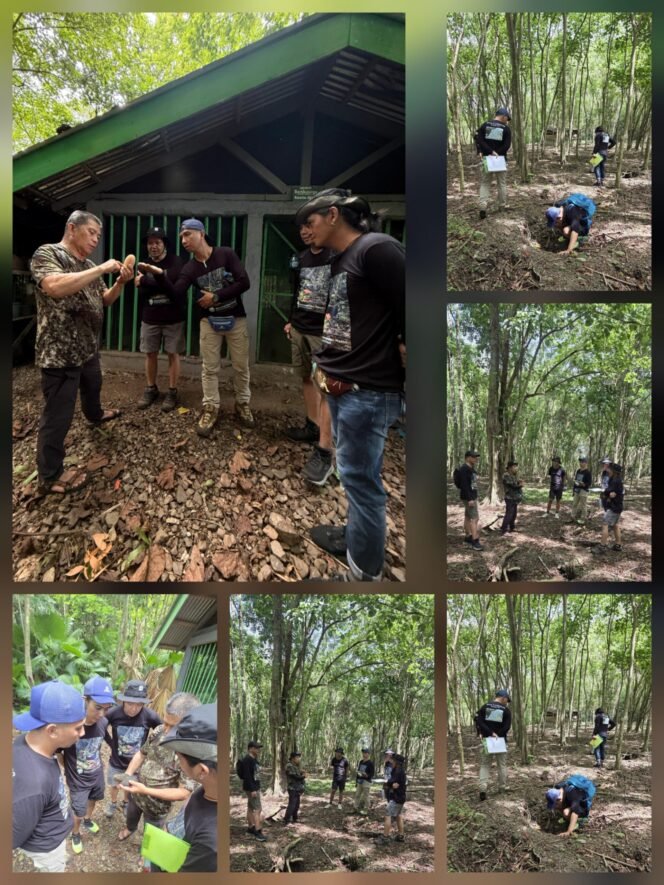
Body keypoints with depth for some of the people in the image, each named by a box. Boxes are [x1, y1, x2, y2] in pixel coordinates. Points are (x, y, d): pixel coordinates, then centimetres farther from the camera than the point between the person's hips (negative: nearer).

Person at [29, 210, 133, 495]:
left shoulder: (89, 266, 10)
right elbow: (55, 287, -35)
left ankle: (95, 414, 65)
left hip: (88, 347, 9)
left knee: (93, 387, 34)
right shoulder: (46, 254, -16)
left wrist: (120, 281, -4)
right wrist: (101, 269, -29)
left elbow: (105, 300, 17)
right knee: (58, 415, -4)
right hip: (60, 351, -9)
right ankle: (49, 477, 5)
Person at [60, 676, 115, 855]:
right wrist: (70, 769, -10)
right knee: (78, 812, 16)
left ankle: (88, 820, 59)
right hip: (78, 780, -4)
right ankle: (75, 834, 46)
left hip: (98, 774, 4)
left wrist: (98, 763, 10)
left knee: (93, 799, 29)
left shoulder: (103, 722, -21)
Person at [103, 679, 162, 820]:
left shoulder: (150, 716, -28)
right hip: (117, 761, 0)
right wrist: (111, 743, -6)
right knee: (114, 785, 26)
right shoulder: (113, 714, -28)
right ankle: (113, 803, 56)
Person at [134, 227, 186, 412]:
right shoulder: (144, 265, 8)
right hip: (150, 318, 4)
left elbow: (175, 285, -23)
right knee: (150, 354, 9)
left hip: (173, 318, -4)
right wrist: (163, 285, -20)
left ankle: (172, 392, 10)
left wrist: (146, 281, -16)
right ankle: (151, 389, 23)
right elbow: (141, 292, -2)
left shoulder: (176, 262, -6)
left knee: (173, 354, 2)